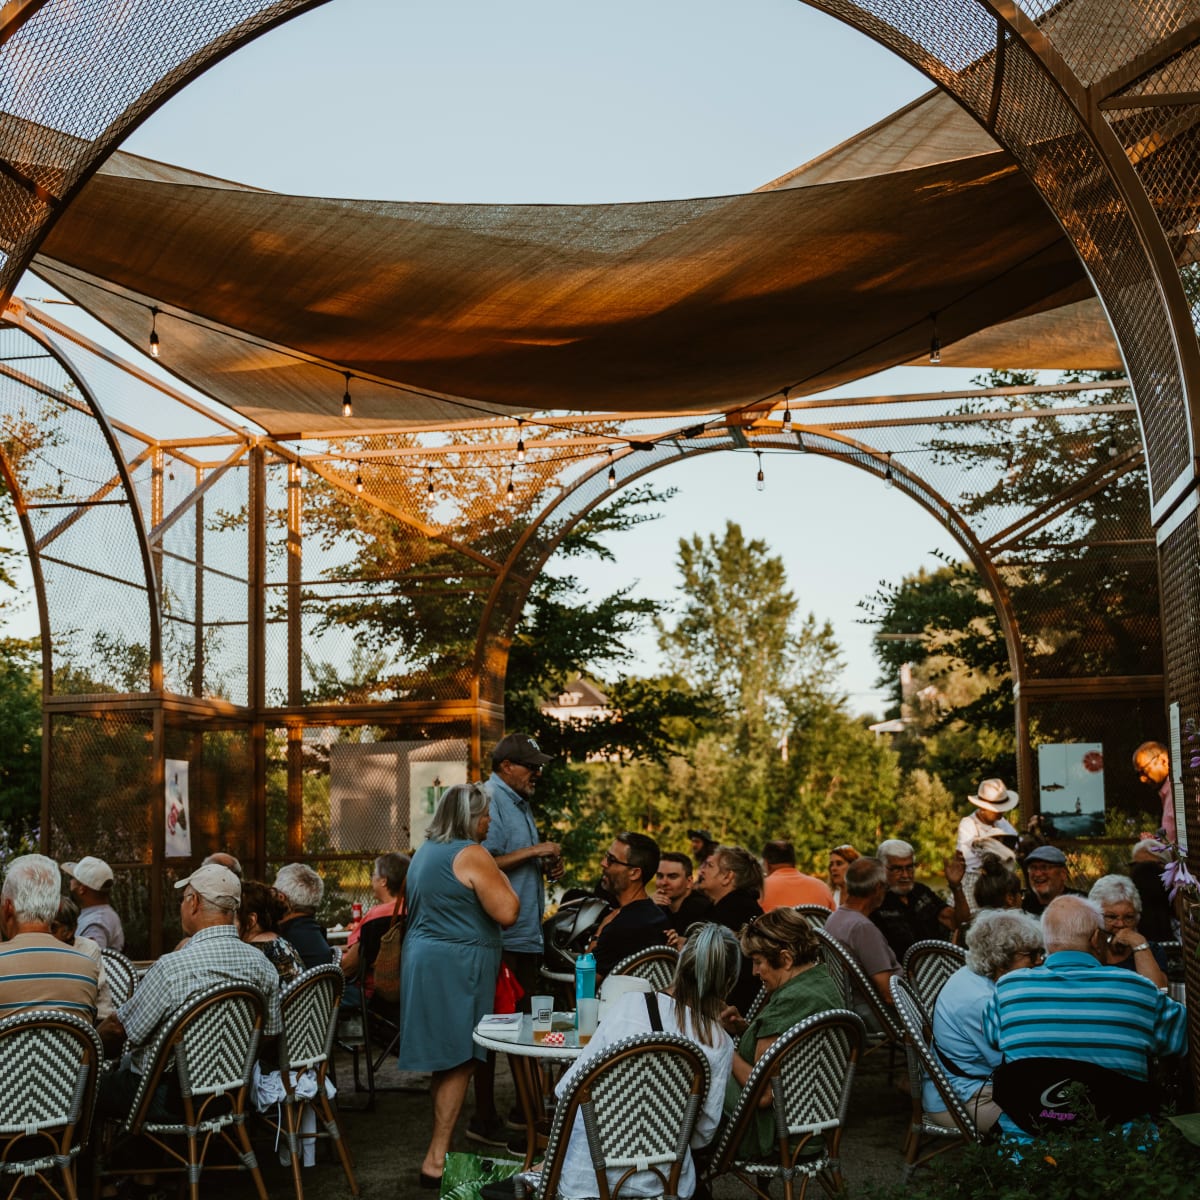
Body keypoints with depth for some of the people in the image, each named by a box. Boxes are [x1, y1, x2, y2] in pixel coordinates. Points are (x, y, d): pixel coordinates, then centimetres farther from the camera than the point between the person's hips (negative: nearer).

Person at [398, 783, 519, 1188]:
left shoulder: (425, 851, 15)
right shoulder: (472, 855, -14)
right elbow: (506, 912, -18)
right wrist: (502, 879, -2)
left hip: (423, 957, 10)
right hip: (456, 964, -10)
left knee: (444, 1059, 14)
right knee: (459, 1060, -7)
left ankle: (440, 1145, 19)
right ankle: (436, 1161, -8)